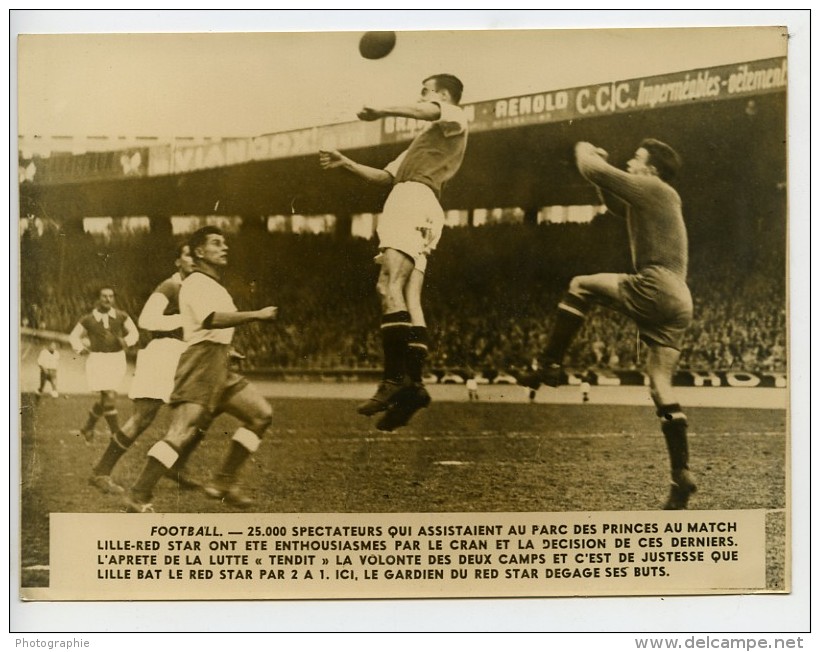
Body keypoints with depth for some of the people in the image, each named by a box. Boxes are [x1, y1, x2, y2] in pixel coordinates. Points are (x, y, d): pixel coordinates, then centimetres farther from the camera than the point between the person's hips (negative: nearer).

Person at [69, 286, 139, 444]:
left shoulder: (121, 317, 3)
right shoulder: (88, 320, 0)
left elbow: (134, 332, 12)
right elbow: (74, 336, 13)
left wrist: (126, 341, -10)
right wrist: (80, 348, -7)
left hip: (117, 360, 3)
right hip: (98, 360, -3)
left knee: (105, 400, 8)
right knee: (109, 397, -14)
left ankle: (88, 428, 31)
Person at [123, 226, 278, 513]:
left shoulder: (215, 286, 24)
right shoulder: (196, 284, -8)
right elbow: (211, 319, -27)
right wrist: (256, 315, -29)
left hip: (220, 365, 10)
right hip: (201, 362, -10)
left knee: (262, 413, 3)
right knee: (183, 431, -18)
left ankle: (225, 482, 5)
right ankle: (138, 495, -13)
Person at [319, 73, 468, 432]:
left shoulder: (456, 118, 11)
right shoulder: (425, 141, 38)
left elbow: (429, 111, -15)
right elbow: (385, 176, 37)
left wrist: (381, 111, -9)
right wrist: (346, 164, 31)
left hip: (414, 198, -10)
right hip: (411, 201, 10)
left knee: (389, 284, -24)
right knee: (409, 299, -3)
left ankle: (395, 378, -34)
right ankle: (414, 384, -11)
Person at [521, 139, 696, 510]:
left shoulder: (649, 187, -1)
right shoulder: (666, 197, 26)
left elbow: (593, 170, -4)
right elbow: (619, 199, 42)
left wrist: (584, 150, 18)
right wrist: (601, 164, 33)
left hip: (656, 289, -9)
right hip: (679, 302, 9)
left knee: (581, 287, 4)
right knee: (661, 384, 4)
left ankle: (550, 366, 1)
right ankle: (682, 475, -2)